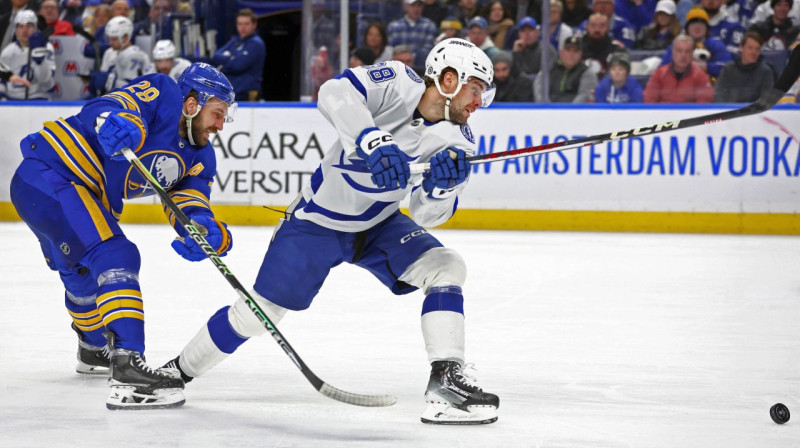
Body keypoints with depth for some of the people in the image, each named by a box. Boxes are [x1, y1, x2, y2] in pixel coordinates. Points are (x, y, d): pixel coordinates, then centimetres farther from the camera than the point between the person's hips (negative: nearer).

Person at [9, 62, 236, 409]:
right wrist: (115, 122, -50)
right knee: (114, 257, -24)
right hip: (48, 175, -11)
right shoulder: (163, 95, -14)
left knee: (83, 270, 32)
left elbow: (190, 200, -4)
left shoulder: (199, 157, 9)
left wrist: (204, 229, -27)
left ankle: (94, 350, 60)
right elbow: (103, 109, -26)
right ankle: (127, 369, -36)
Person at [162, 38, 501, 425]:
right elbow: (334, 94, -41)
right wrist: (374, 142, -55)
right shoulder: (396, 83, -23)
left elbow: (427, 215, -14)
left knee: (446, 268, -18)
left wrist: (442, 186, -36)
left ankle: (446, 380, -21)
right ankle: (178, 371, 22)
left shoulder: (457, 142, -12)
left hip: (380, 225, 4)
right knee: (259, 313, 0)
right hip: (319, 220, -4)